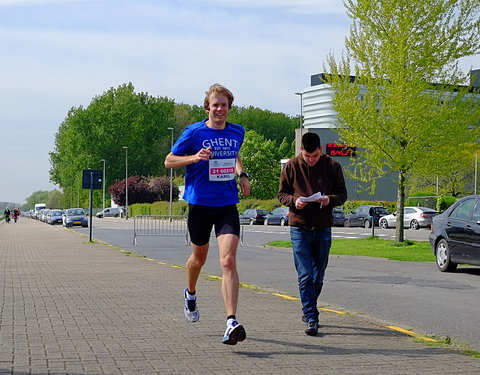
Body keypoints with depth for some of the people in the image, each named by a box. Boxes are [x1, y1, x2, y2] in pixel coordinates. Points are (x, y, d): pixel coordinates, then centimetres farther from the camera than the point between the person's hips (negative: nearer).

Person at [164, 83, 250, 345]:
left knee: (229, 261, -15)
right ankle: (190, 294, 51)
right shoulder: (194, 132, -6)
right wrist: (195, 157, -17)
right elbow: (169, 161, 0)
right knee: (199, 257, 17)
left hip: (227, 205, 1)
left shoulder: (237, 132, 7)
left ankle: (231, 323, -20)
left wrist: (242, 175, 10)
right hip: (200, 205, -1)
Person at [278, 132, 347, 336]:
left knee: (318, 277, 11)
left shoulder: (332, 166, 2)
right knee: (305, 276, -7)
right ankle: (311, 318, -5)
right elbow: (281, 193, 7)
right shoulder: (291, 166, 1)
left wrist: (329, 200, -16)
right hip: (299, 227, -2)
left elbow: (342, 194, 6)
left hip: (323, 228, 2)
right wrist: (294, 201, -15)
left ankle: (308, 311, 31)